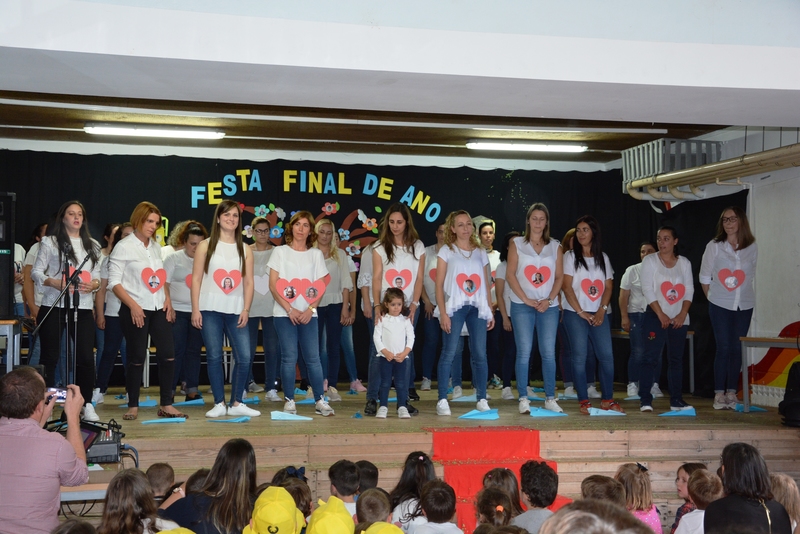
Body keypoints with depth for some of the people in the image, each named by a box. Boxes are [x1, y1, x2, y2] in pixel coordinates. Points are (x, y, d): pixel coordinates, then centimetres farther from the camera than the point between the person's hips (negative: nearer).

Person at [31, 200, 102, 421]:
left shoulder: (93, 245, 14)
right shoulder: (49, 242, 2)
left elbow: (97, 275, 14)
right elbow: (36, 272, 0)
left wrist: (94, 284, -8)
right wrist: (54, 282, -17)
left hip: (83, 307, 3)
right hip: (53, 306, -2)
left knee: (86, 357, -3)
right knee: (50, 357, 2)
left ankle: (86, 404, 8)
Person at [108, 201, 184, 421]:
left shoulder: (156, 247, 13)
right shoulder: (124, 247, -5)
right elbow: (114, 282, -9)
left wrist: (168, 299, 4)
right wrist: (133, 305, -17)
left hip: (159, 308, 6)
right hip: (135, 310, -6)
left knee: (168, 354, 0)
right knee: (137, 358, -2)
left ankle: (166, 405, 8)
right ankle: (133, 406, 11)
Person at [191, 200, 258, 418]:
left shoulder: (244, 249, 10)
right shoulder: (206, 246, 5)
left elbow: (249, 282, 7)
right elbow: (196, 278, 1)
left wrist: (246, 309, -3)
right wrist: (195, 309, -6)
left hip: (236, 312, 2)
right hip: (210, 310, -2)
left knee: (244, 357, -5)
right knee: (214, 357, 0)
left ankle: (236, 403, 7)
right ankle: (219, 404, 10)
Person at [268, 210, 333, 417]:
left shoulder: (316, 254, 10)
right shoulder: (280, 252, 5)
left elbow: (320, 286, 6)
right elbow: (273, 285, -1)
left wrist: (310, 310, -8)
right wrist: (290, 309, -10)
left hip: (308, 314, 1)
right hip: (284, 313, -1)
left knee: (313, 357, -2)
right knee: (289, 358, -4)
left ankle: (320, 400, 3)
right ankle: (289, 401, 5)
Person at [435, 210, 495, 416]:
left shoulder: (481, 253, 14)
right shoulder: (447, 251, 4)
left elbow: (486, 285, 15)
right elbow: (439, 284, -1)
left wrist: (491, 312, 8)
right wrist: (443, 312, -10)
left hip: (477, 307, 3)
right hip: (455, 307, -3)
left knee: (480, 354, 1)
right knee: (449, 353, -7)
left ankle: (482, 399, 8)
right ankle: (442, 400, -4)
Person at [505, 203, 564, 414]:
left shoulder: (555, 246, 10)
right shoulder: (517, 244, 4)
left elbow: (559, 277, 8)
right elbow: (510, 274, -1)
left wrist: (549, 300, -6)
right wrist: (525, 299, -10)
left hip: (549, 307, 2)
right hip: (522, 305, -2)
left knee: (549, 353, 0)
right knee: (524, 353, -3)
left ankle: (550, 398, 8)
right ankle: (523, 399, 2)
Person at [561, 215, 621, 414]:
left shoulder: (603, 258, 12)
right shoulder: (570, 256, 3)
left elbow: (609, 286, 7)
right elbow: (567, 287, -4)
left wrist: (601, 311, -6)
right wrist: (581, 312, -10)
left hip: (599, 315, 3)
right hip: (575, 314, -3)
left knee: (607, 355, -4)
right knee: (580, 356, -6)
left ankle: (608, 399, 5)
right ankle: (584, 401, -1)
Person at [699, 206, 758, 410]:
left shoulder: (752, 247, 1)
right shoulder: (714, 246, -4)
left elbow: (751, 276, 9)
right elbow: (704, 277, 3)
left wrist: (746, 294, 6)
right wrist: (713, 297, 8)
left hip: (744, 305, 2)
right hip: (720, 305, -2)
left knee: (736, 348, 5)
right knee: (723, 348, -4)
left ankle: (732, 393, 12)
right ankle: (719, 394, 2)